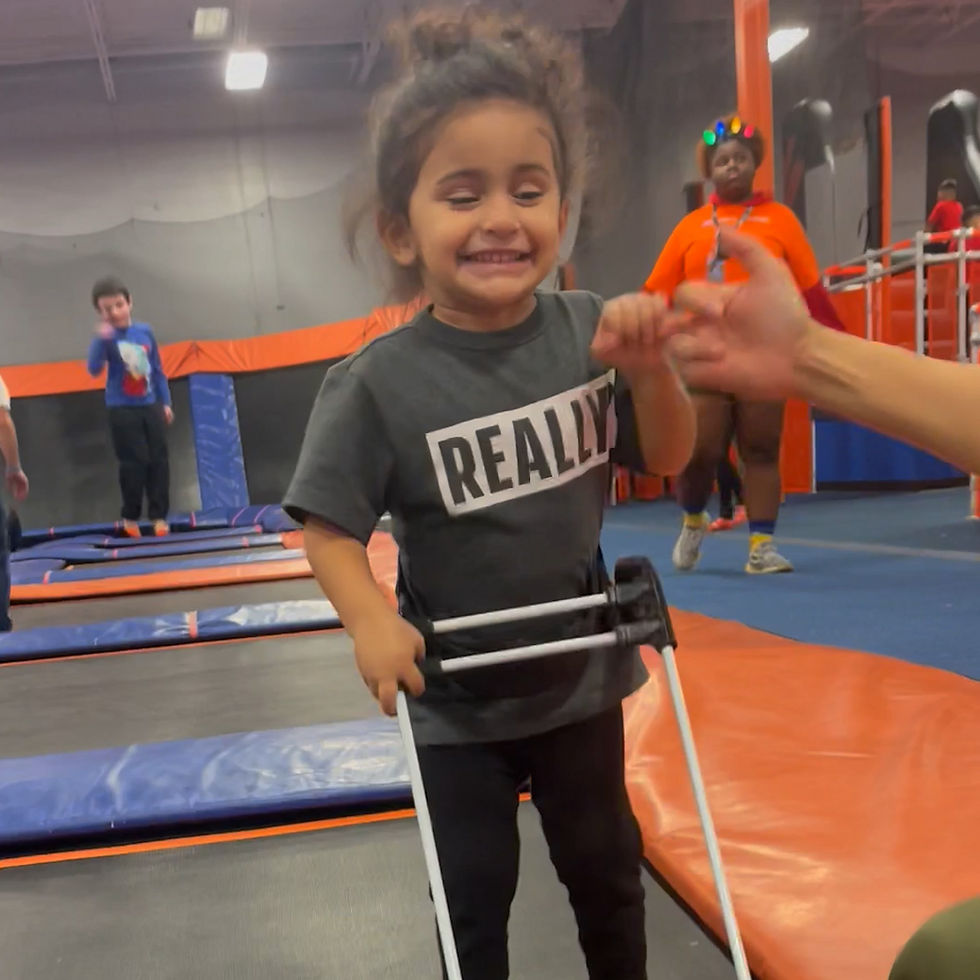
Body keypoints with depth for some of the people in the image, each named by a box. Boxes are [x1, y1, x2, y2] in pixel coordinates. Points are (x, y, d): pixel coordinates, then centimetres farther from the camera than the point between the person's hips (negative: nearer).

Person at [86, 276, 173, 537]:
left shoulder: (145, 331, 3)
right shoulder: (106, 337, -8)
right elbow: (94, 369, -23)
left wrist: (165, 402, 11)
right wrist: (101, 339, -35)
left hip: (151, 406, 4)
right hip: (122, 410, -3)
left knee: (159, 461, 3)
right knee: (134, 464, -4)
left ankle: (159, 516, 12)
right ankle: (130, 517, 12)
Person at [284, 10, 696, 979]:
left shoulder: (588, 332, -13)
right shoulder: (377, 382, -21)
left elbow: (666, 459, -2)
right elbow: (327, 525, -14)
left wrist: (650, 370, -21)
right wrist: (370, 619, -31)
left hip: (580, 674, 3)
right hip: (455, 700, -3)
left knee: (605, 869, 26)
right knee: (472, 899, 18)